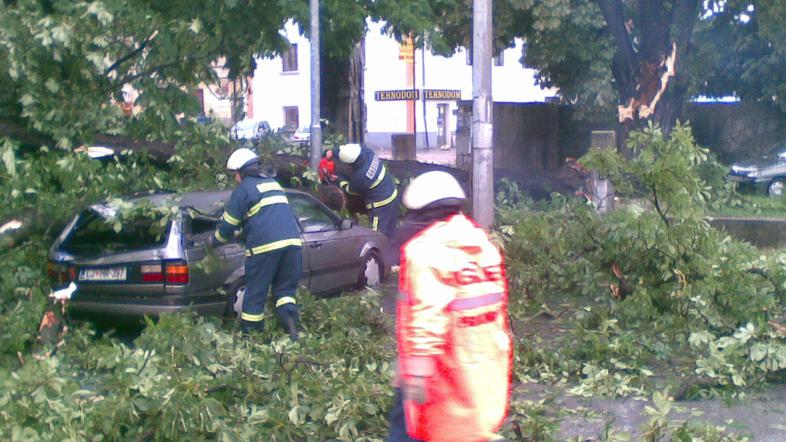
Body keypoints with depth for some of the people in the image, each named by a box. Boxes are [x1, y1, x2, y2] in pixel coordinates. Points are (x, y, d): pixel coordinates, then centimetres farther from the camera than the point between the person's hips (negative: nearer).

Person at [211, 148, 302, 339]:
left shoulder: (243, 189, 3)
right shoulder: (273, 183, 24)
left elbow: (228, 224, 5)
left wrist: (214, 242, 24)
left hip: (265, 245, -5)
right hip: (292, 241, 5)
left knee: (255, 294, 7)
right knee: (285, 288, 13)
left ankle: (249, 335, 14)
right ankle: (289, 315, -14)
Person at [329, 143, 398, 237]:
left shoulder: (360, 176, -31)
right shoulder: (367, 152, -14)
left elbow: (350, 190, -9)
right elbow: (347, 148, 5)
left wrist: (339, 181, 6)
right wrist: (332, 153, 0)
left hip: (381, 205, -9)